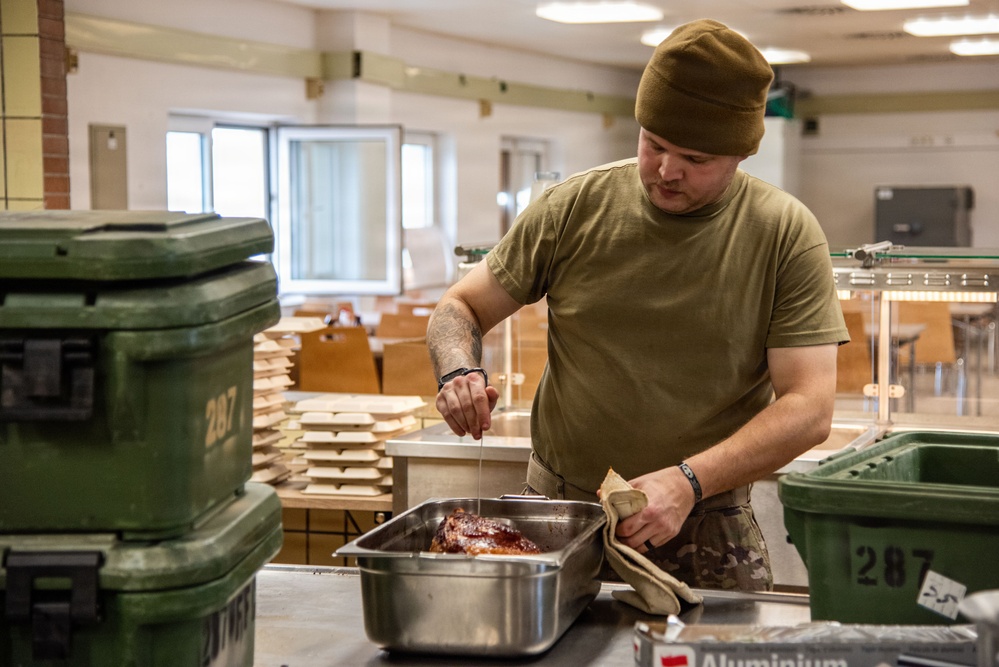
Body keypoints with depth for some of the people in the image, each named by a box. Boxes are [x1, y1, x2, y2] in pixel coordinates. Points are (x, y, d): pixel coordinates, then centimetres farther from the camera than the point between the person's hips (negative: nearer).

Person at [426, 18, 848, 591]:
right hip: (560, 505, 1)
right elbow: (460, 308, 7)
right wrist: (459, 373, -17)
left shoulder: (787, 235, -6)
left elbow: (809, 409, -12)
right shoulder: (576, 207, -1)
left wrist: (689, 481, -25)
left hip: (706, 525, 0)